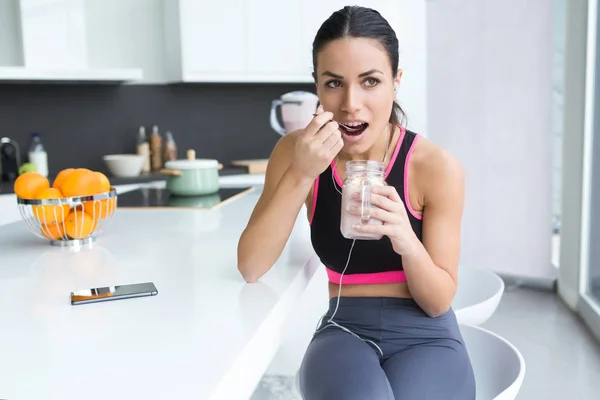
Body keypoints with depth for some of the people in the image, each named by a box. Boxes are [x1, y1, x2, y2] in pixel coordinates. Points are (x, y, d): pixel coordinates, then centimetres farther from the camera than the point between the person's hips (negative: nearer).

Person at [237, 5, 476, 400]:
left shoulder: (436, 166, -12)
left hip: (425, 336, 0)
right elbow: (250, 267, -13)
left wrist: (407, 242, -29)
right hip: (344, 331, 1)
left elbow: (439, 302, -8)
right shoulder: (296, 151, -6)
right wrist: (301, 175, -24)